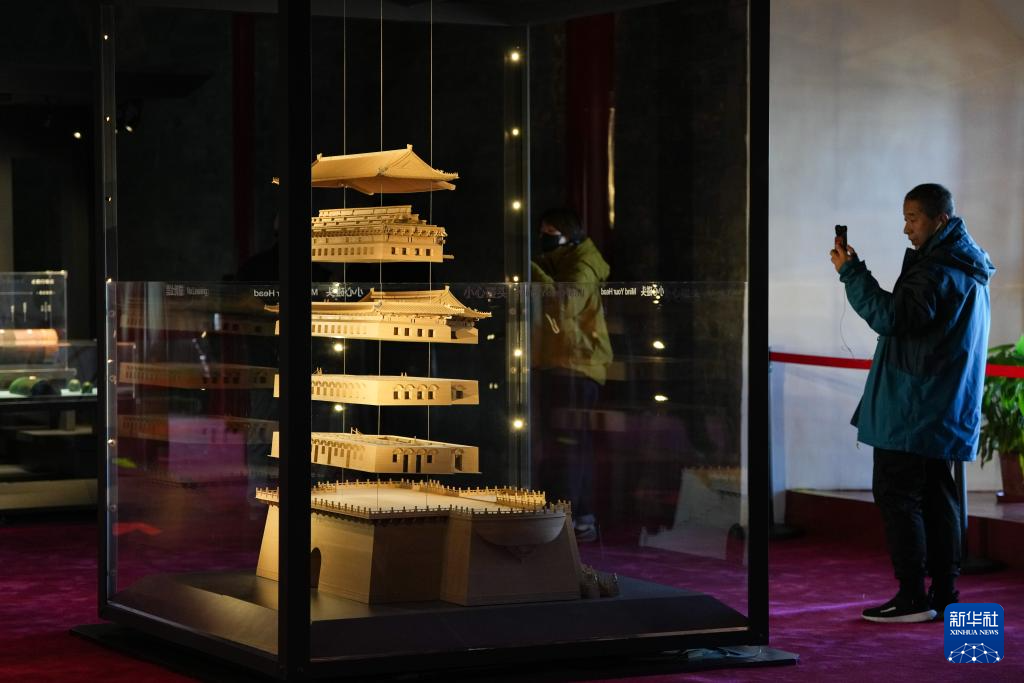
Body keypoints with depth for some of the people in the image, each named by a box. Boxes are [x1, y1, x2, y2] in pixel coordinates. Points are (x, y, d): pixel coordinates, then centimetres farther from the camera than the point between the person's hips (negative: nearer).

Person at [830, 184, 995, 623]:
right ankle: (944, 594, 13)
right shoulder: (970, 269, 16)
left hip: (913, 410, -10)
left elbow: (891, 317, -22)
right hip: (945, 411, 10)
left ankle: (913, 596, -7)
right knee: (936, 496, 12)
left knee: (895, 493, -6)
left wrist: (851, 272, -18)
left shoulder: (937, 270, -16)